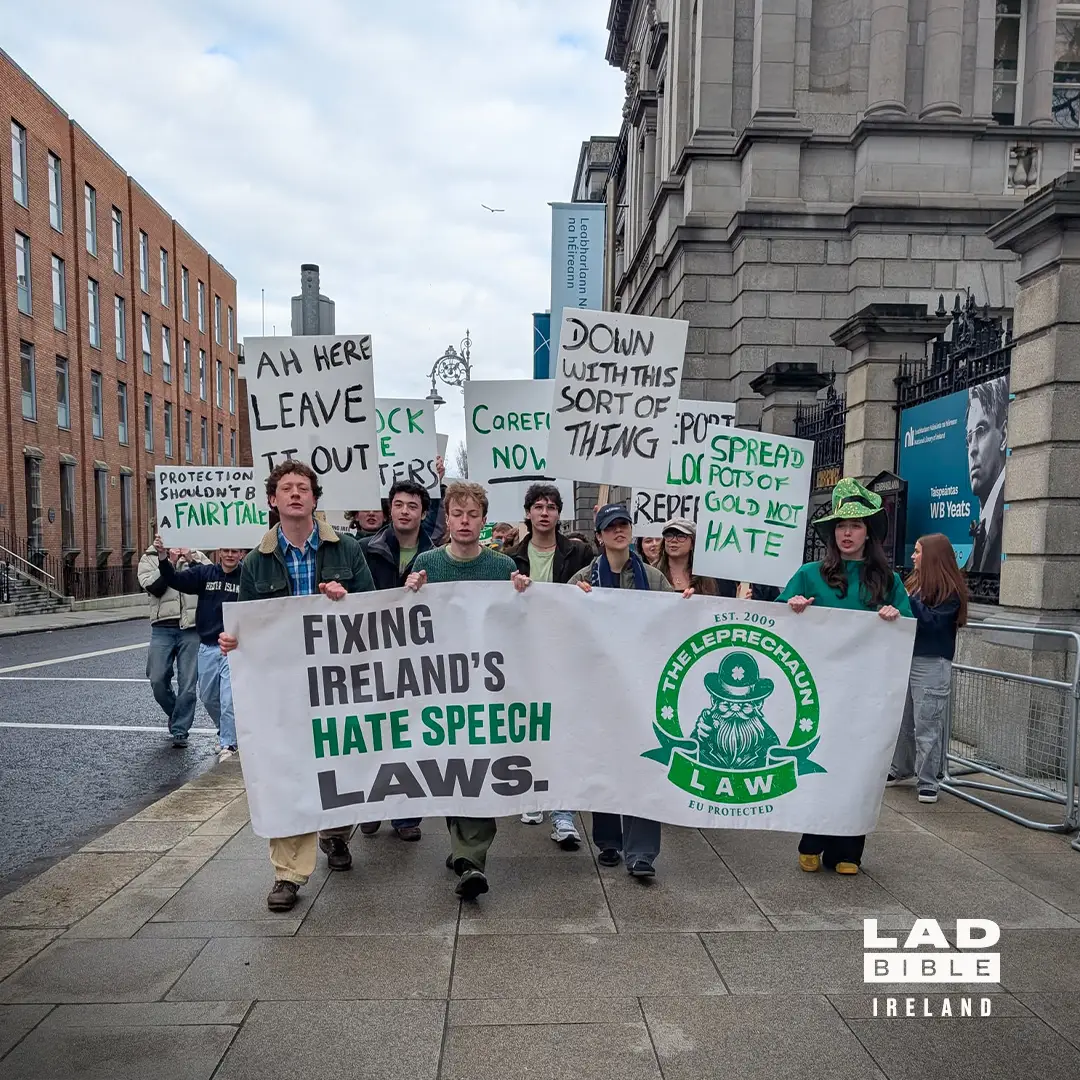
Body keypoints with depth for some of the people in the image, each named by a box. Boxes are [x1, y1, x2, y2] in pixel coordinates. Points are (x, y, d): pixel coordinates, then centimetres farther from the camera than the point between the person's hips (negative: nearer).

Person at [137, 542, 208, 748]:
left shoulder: (196, 556, 10)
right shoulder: (149, 558, 9)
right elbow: (153, 587, -8)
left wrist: (191, 561, -9)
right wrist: (170, 561, -10)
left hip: (191, 629, -1)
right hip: (162, 629, 1)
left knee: (187, 683, 0)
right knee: (158, 680, 2)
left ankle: (180, 730, 12)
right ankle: (176, 717, 28)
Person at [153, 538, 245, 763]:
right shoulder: (204, 572, 2)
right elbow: (175, 580, -8)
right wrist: (163, 557, -23)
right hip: (207, 646, 4)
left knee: (228, 698, -7)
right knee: (208, 696, 17)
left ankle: (228, 743, 6)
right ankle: (226, 731, 40)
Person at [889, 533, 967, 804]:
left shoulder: (950, 590, -8)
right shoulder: (916, 582, 10)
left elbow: (933, 622, -17)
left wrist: (908, 599, -19)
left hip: (931, 664, -7)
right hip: (907, 659, 7)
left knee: (926, 724, -3)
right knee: (902, 719, 13)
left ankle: (927, 781, 7)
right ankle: (901, 769, 27)